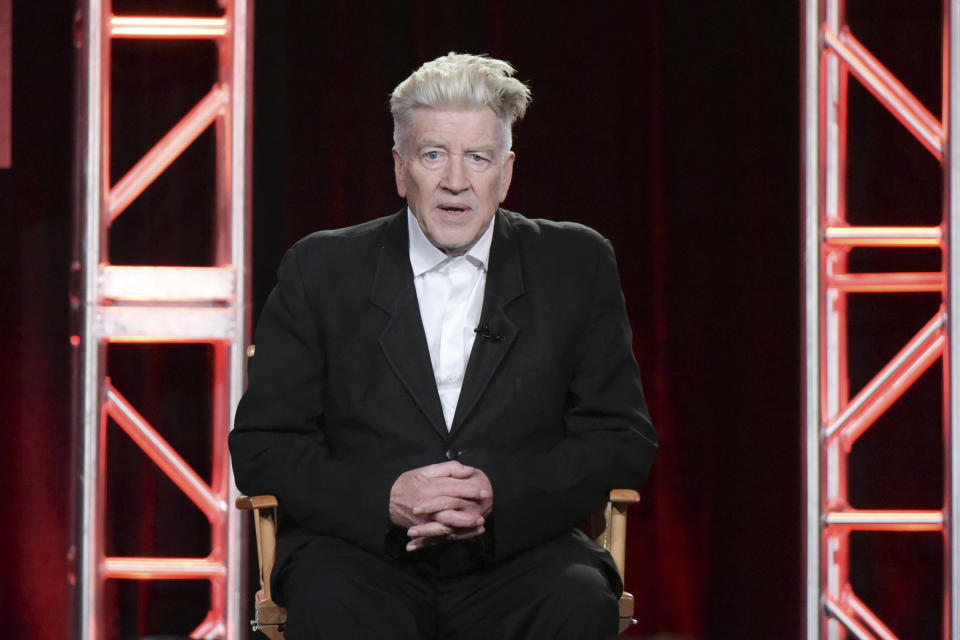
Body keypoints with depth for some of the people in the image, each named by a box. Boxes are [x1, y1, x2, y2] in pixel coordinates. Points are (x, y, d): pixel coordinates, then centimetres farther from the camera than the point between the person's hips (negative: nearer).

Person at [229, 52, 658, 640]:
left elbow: (623, 442, 7)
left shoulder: (578, 266, 10)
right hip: (364, 556, -1)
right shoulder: (322, 272, 9)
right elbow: (261, 447, 5)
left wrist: (500, 495, -12)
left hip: (517, 555, 1)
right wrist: (385, 498, -14)